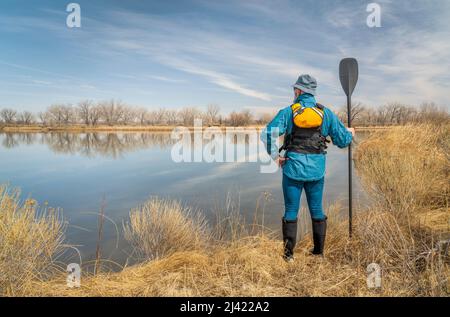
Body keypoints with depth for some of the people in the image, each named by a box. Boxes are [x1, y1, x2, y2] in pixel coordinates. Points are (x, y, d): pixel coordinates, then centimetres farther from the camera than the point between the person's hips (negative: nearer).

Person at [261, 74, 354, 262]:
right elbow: (342, 140, 5)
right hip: (316, 170, 2)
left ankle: (288, 254, 13)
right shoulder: (326, 113, 1)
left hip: (293, 168, -2)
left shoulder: (288, 112, -4)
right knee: (317, 210, 15)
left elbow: (267, 134, -16)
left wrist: (275, 156, -5)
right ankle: (319, 251, 25)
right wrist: (350, 133, 27)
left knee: (291, 211, 8)